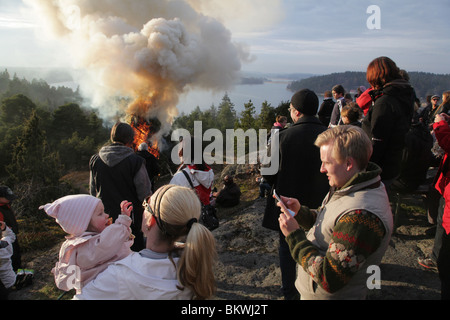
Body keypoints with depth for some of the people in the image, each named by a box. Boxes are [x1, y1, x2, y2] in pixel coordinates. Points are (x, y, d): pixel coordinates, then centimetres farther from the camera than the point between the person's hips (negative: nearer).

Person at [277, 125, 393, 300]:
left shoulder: (362, 217, -34)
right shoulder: (347, 187, -3)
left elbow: (329, 280, -31)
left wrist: (294, 235, -26)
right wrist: (299, 211, -9)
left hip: (326, 295, -7)